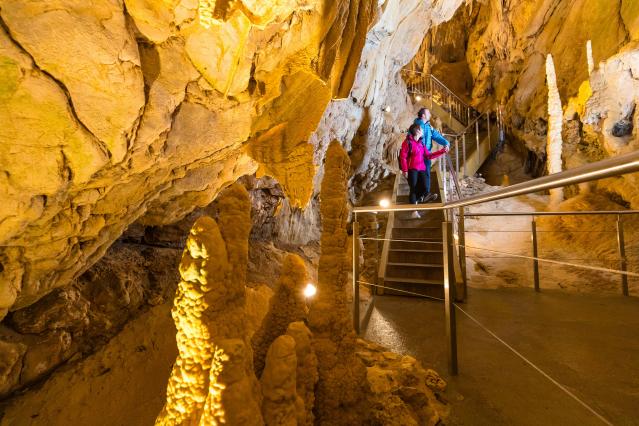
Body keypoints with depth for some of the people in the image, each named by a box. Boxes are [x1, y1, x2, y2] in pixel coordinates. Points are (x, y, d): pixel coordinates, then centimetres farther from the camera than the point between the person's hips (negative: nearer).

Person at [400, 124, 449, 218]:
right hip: (412, 170, -6)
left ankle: (413, 200, 27)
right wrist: (405, 170, -15)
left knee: (424, 188, -3)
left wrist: (442, 151, 11)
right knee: (413, 189, -5)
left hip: (421, 169, 6)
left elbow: (429, 156, 15)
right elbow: (403, 157, -9)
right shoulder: (408, 142, -5)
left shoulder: (421, 143, 17)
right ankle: (414, 211, 5)